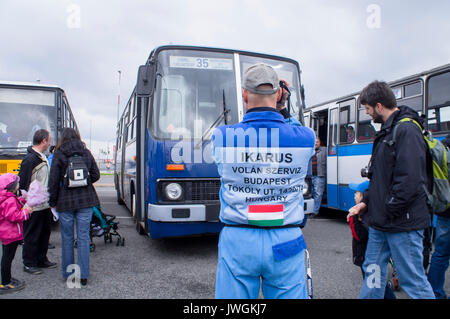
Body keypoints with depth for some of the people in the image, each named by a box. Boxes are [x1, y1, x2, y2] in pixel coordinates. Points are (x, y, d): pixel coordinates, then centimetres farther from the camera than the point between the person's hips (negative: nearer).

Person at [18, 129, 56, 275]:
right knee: (32, 236, 5)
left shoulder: (43, 158, 10)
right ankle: (28, 264, 19)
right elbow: (23, 184, -19)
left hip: (45, 205, 9)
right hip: (34, 207, -9)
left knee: (45, 233, 17)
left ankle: (41, 259, 31)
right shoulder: (29, 160, -18)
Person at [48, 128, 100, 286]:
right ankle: (83, 275, 7)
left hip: (66, 201, -2)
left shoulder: (58, 155, -3)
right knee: (83, 238, 5)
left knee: (67, 238, 11)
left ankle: (68, 273, 21)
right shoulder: (86, 153, 5)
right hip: (86, 200, 2)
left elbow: (54, 181, -4)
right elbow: (95, 175, 6)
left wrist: (53, 202, 5)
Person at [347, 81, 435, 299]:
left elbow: (410, 180, -24)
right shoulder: (387, 131, 15)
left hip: (402, 223, -9)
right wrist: (367, 202, 13)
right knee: (372, 272, 17)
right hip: (381, 223, 9)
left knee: (413, 281, 3)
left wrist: (388, 212, -17)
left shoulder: (407, 130, -16)